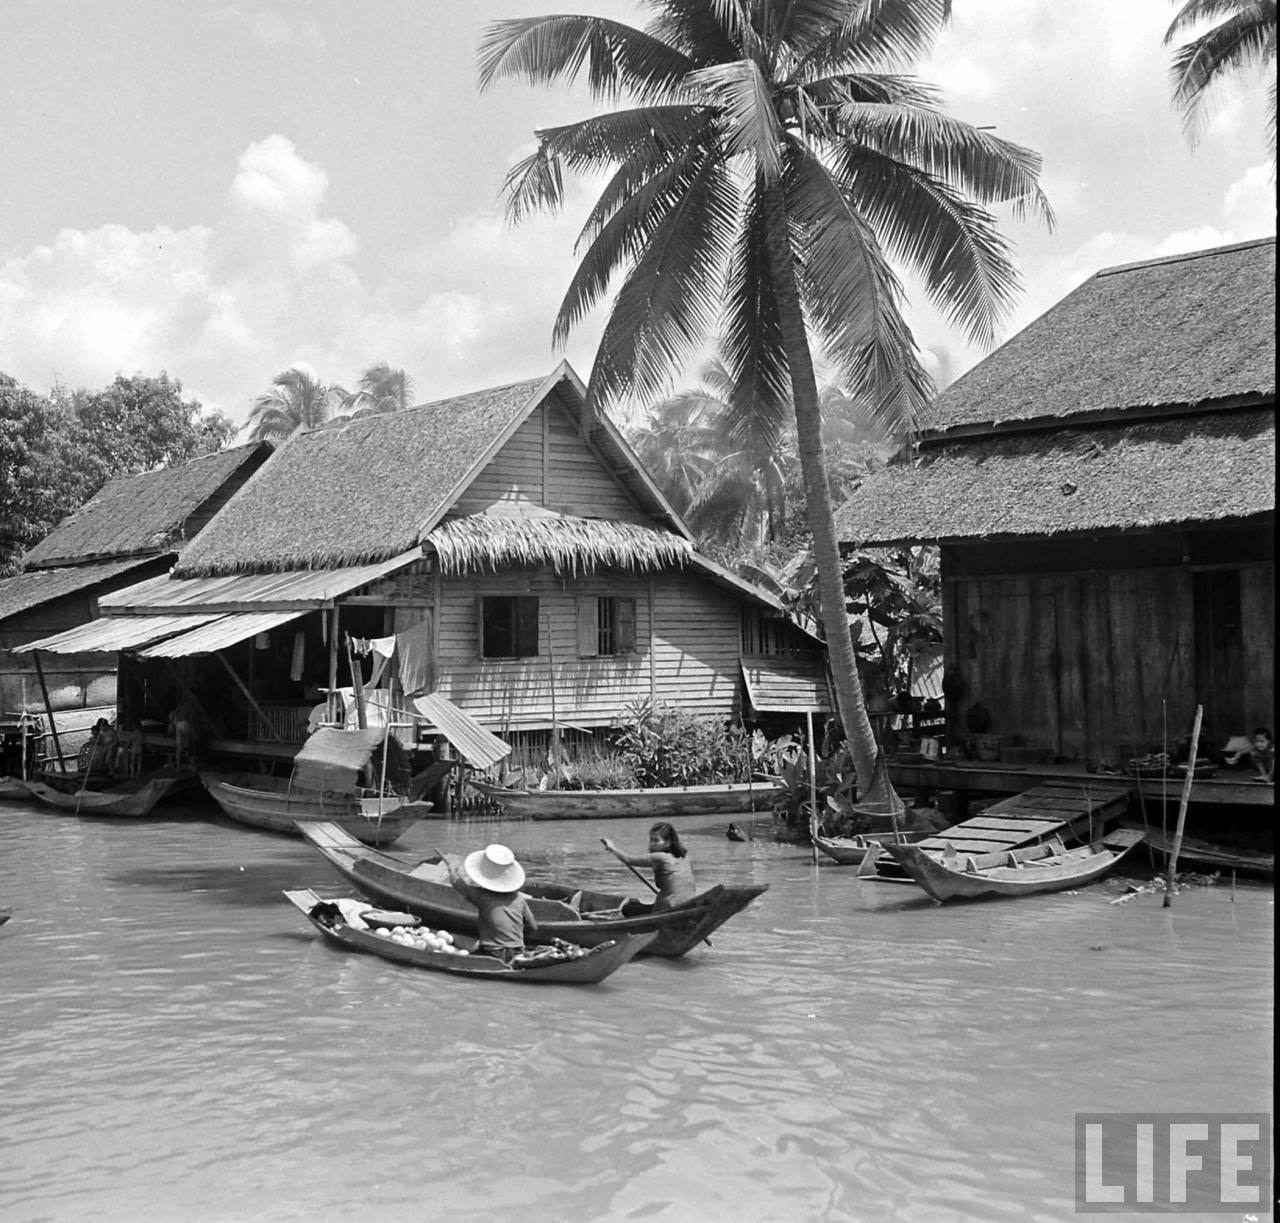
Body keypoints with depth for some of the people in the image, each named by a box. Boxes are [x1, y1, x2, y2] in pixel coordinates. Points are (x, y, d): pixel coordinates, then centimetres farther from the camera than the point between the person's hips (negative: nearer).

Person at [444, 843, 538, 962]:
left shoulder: (482, 895, -4)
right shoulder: (519, 898, 7)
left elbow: (456, 881, 11)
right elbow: (533, 929, 14)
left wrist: (453, 864, 30)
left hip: (491, 955, -5)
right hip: (516, 956, 5)